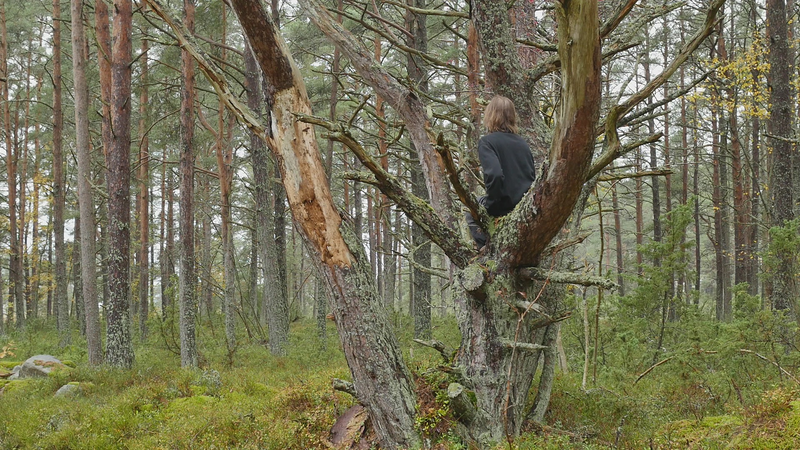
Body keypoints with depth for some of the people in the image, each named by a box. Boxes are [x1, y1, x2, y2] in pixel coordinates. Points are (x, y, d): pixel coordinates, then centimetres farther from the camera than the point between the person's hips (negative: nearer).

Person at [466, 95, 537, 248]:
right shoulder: (522, 142, 10)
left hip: (507, 207, -6)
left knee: (472, 213, 25)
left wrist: (491, 201, -10)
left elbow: (494, 174, -24)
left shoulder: (487, 142, -9)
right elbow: (533, 175, 14)